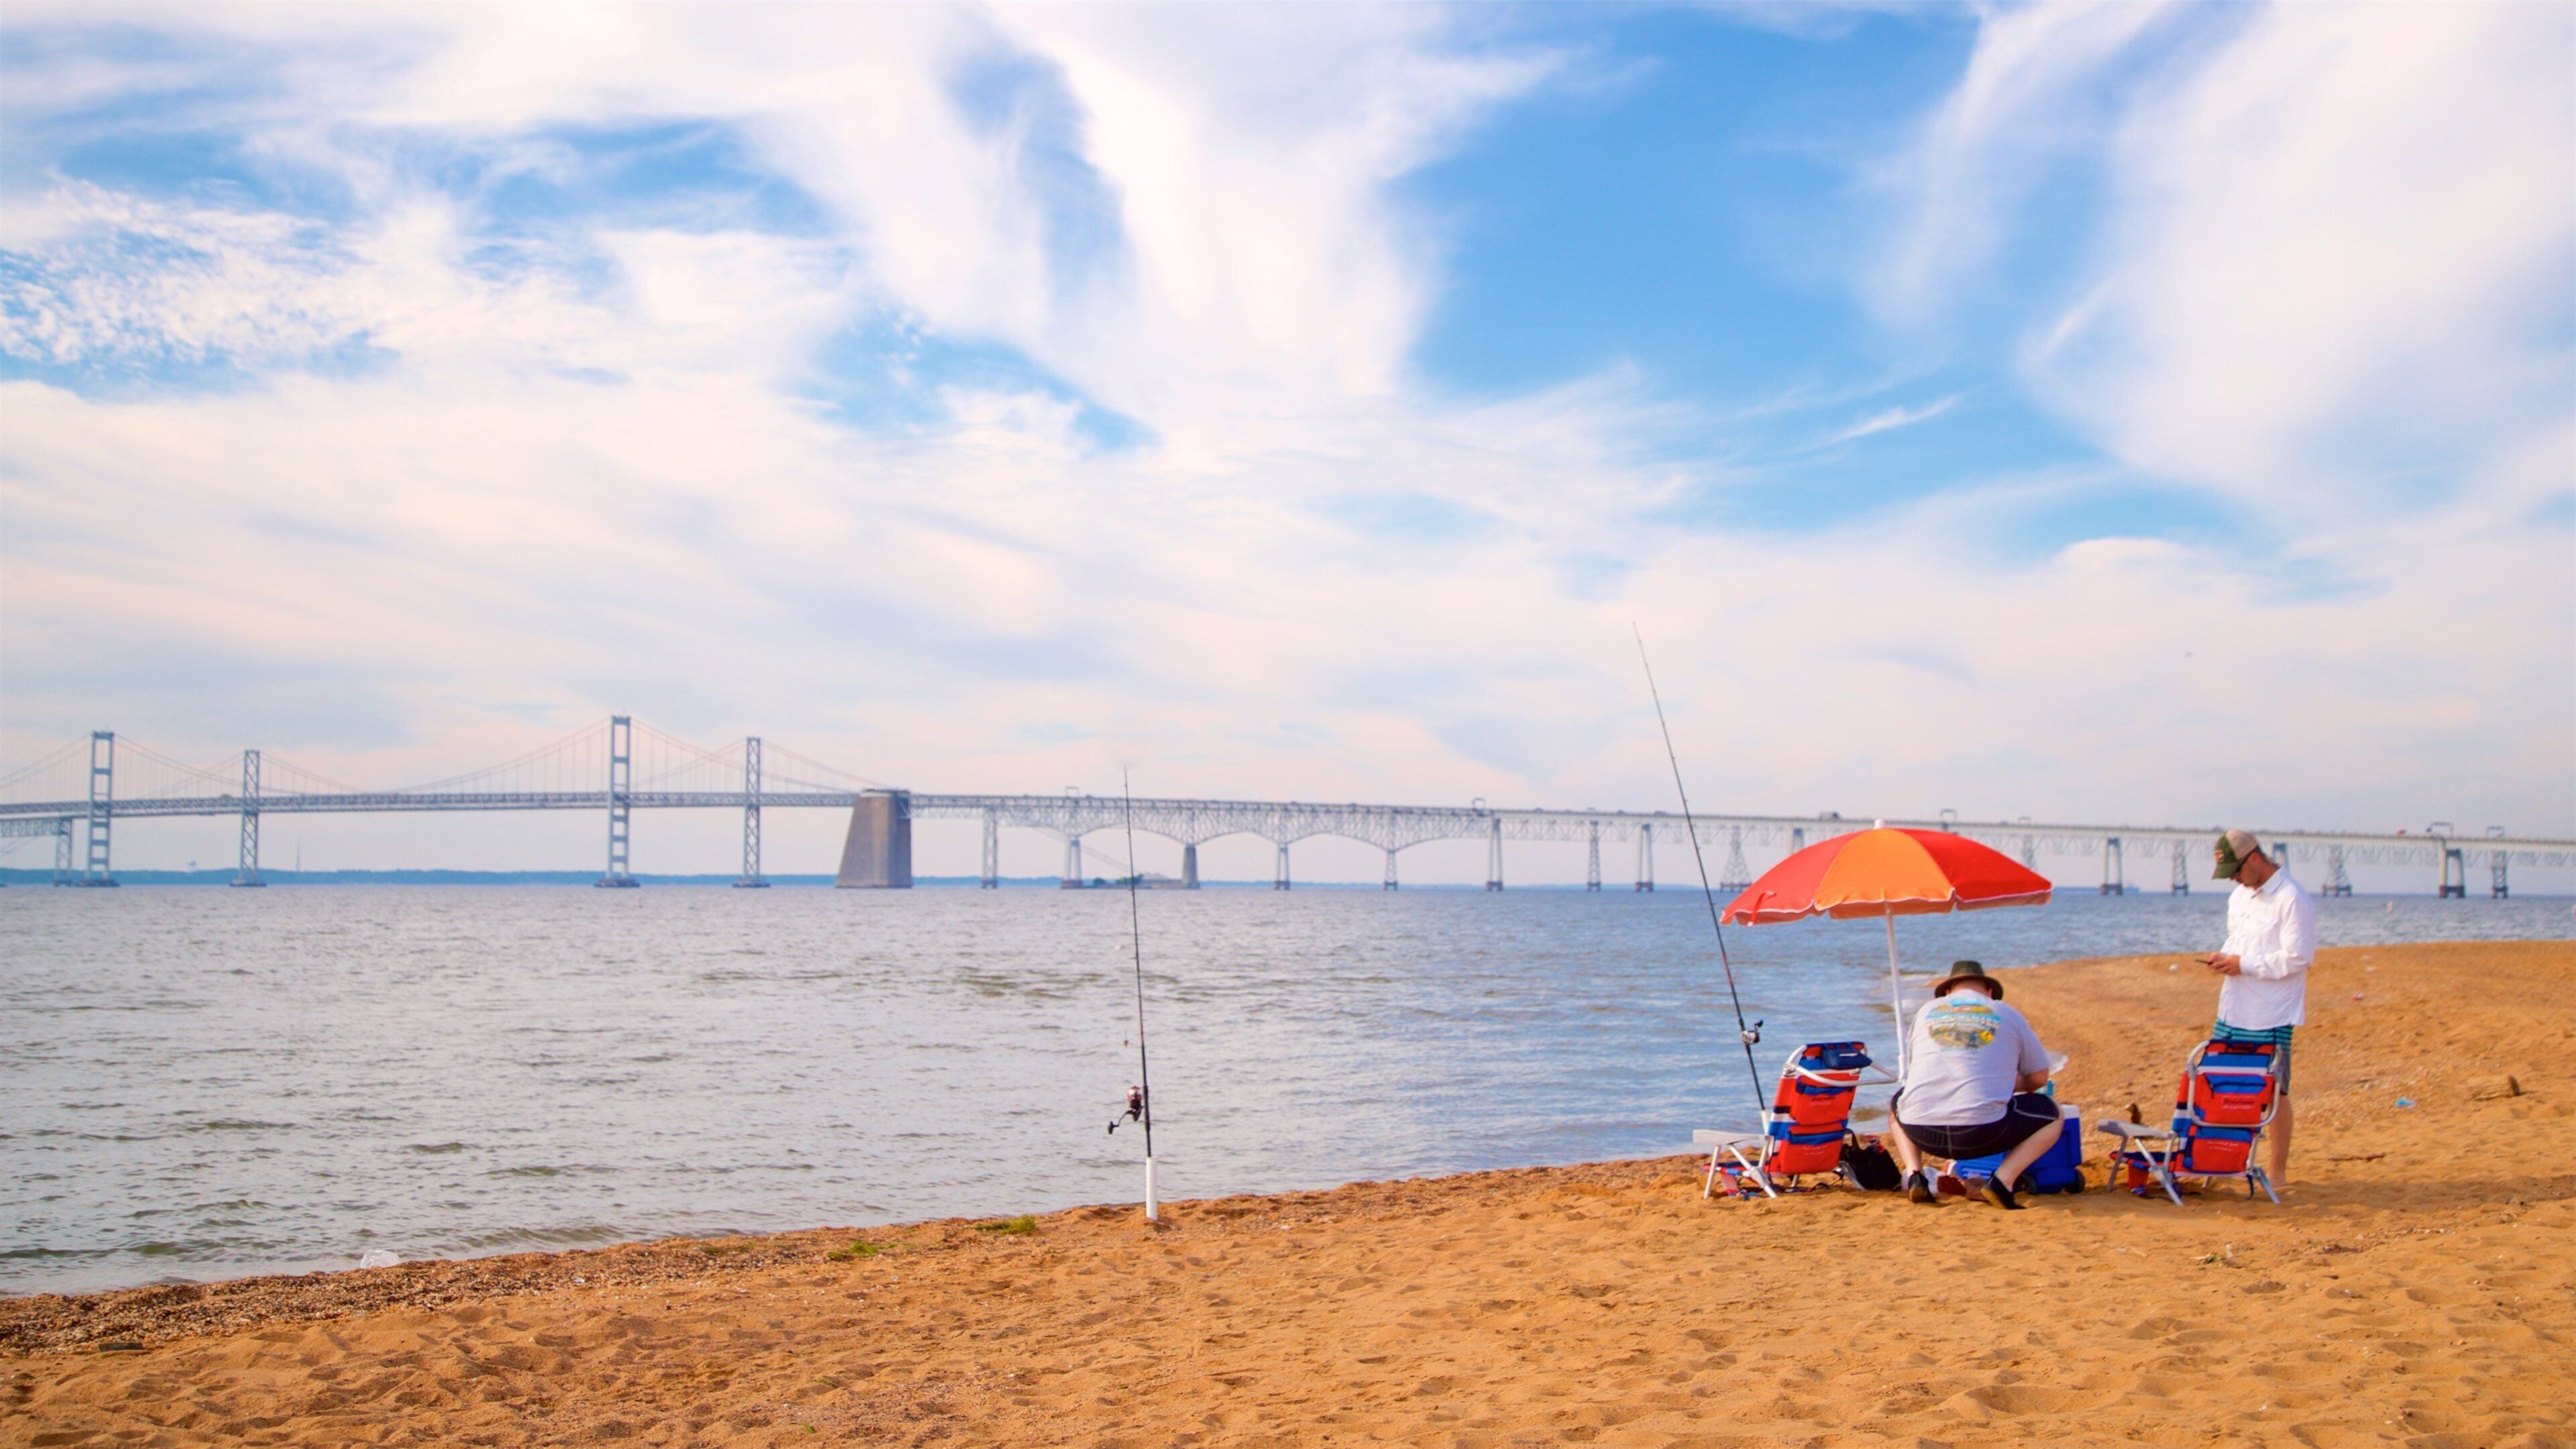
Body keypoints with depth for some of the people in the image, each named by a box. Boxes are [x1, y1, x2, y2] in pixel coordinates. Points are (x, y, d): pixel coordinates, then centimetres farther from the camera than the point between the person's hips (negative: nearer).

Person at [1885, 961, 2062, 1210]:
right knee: (2053, 1113, 21)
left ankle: (1914, 1176, 11)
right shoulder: (2007, 1015, 15)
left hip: (1920, 1131, 3)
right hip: (1982, 1133, -3)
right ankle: (2002, 1181, 0)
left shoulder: (1926, 1011, 21)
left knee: (1897, 1103, 37)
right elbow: (2039, 1078, 21)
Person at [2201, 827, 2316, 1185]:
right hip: (2233, 1012, 8)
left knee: (2275, 1094, 3)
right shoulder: (2239, 895, 14)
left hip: (2271, 1018, -8)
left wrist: (2244, 965, -17)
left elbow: (2298, 957, -19)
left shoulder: (2293, 898, -14)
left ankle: (2278, 1172, 13)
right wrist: (2224, 958, 3)